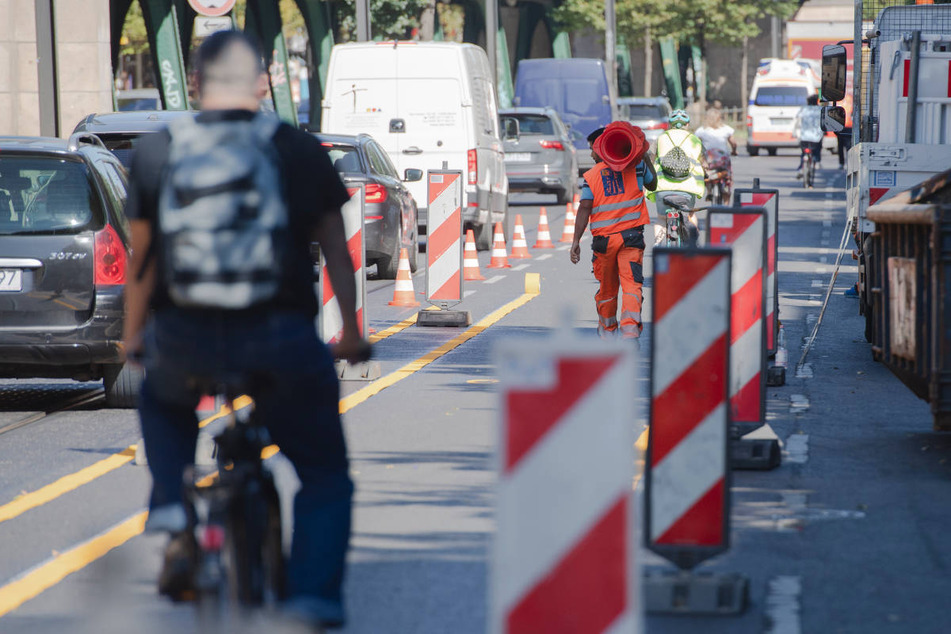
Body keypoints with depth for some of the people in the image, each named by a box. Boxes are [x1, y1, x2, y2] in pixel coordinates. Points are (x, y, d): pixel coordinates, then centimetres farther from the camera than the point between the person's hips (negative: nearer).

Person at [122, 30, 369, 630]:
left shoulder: (156, 153, 6)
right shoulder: (302, 152, 4)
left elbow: (141, 261, 14)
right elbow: (337, 253, 11)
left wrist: (134, 338, 30)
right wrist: (351, 333, 25)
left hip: (183, 339, 1)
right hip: (280, 343, -1)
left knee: (163, 403, 36)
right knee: (325, 475, 17)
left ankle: (174, 515, 16)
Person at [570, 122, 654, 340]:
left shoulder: (591, 176, 2)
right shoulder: (635, 166, 4)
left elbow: (584, 208, -7)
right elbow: (652, 183, 21)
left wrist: (576, 241, -9)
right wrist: (645, 155, 25)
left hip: (603, 239, 1)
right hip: (631, 236, -1)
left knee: (607, 288, 17)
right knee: (631, 283, -8)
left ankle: (607, 329, 33)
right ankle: (630, 328, -28)